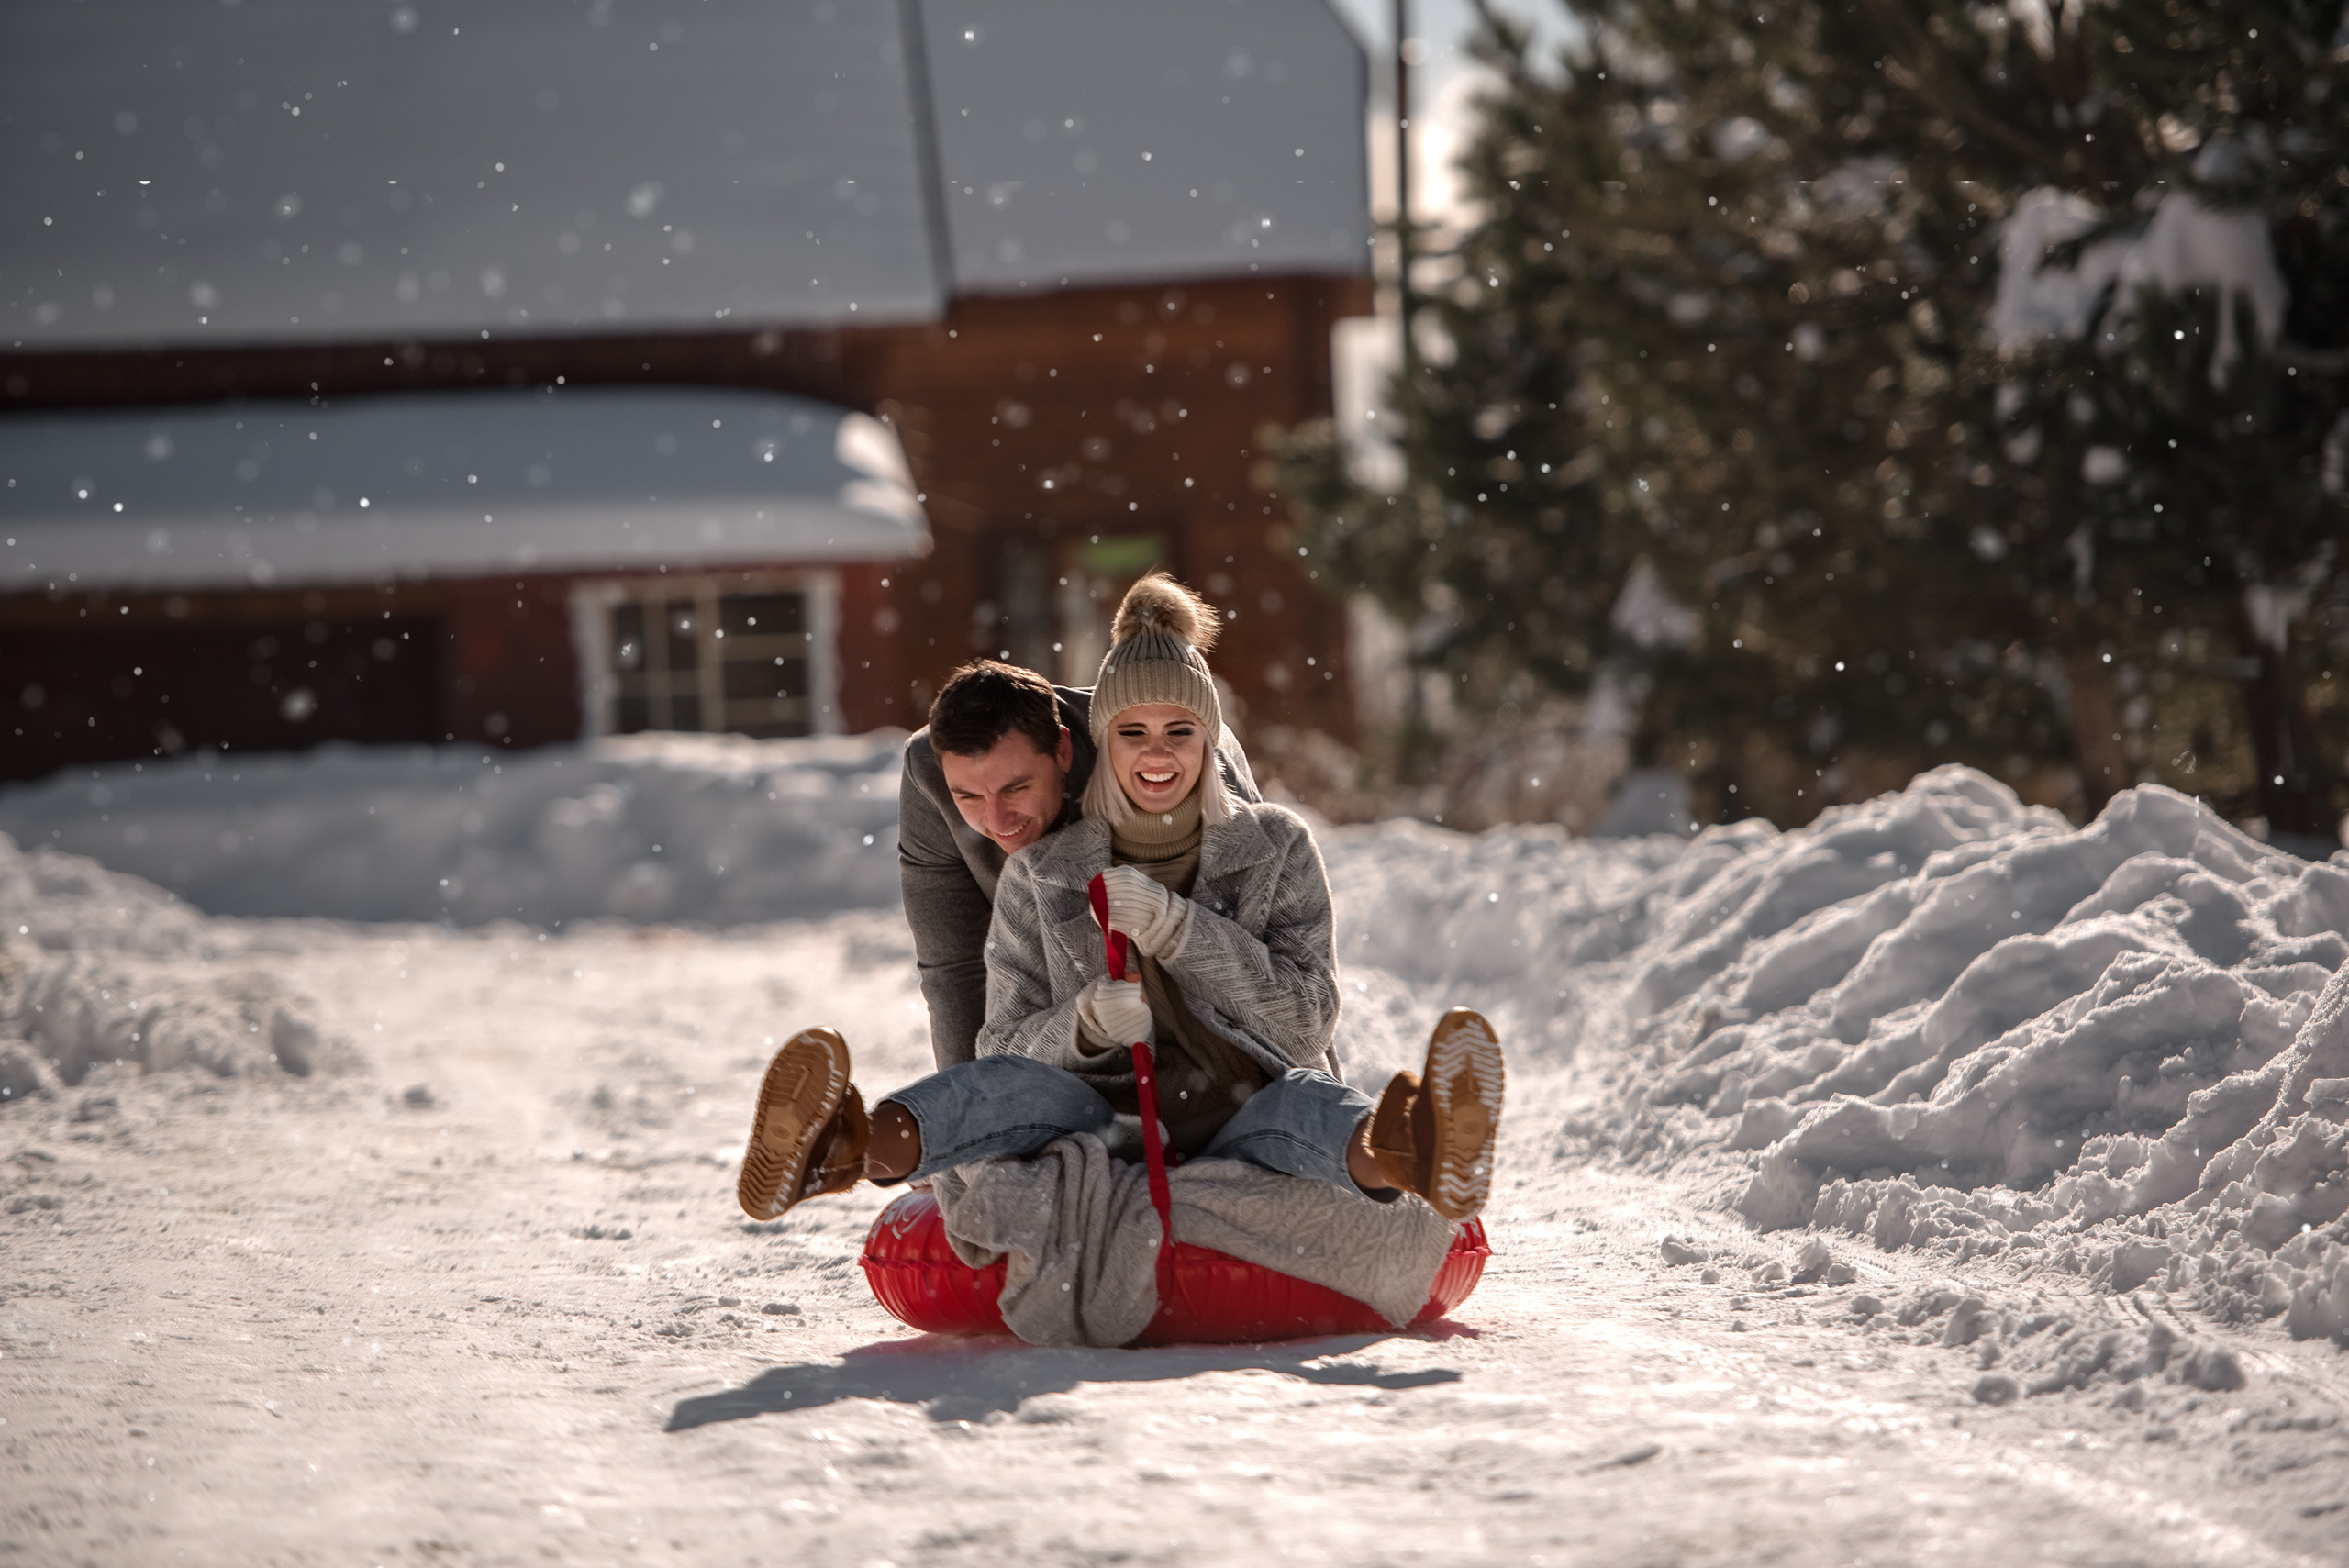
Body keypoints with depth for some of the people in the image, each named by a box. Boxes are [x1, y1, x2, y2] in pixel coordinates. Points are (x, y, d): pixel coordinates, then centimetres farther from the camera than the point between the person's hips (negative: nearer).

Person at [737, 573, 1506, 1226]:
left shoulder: (1277, 849, 10)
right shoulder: (1040, 875, 10)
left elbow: (1306, 1020, -1)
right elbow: (1007, 1048, 8)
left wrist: (1171, 925, -12)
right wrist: (1084, 1024, -15)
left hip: (1242, 1133, -1)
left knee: (1306, 1102, -36)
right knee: (1023, 1087, -33)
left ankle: (1398, 1156, -73)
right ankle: (844, 1150, -63)